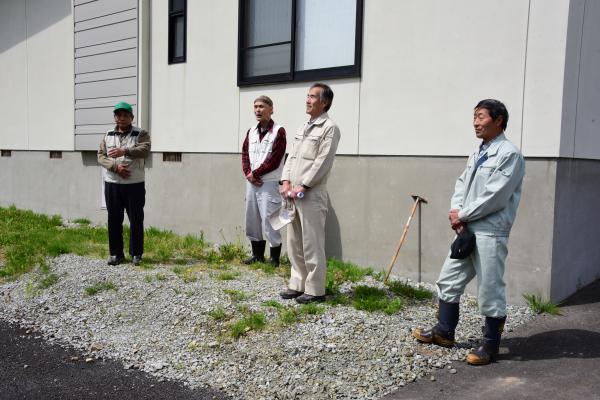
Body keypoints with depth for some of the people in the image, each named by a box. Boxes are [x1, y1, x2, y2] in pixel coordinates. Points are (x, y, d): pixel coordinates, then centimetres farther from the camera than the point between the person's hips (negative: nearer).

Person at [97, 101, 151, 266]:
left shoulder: (141, 134, 0)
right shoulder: (108, 135, 12)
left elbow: (145, 150, -18)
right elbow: (101, 156, 4)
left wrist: (125, 151, -32)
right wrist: (115, 166, -14)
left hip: (134, 184, -3)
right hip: (112, 184, 3)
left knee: (136, 220, 3)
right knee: (114, 220, 8)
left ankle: (136, 254, 15)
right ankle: (116, 253, 19)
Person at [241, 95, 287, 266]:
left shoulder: (278, 131, -6)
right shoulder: (251, 131, 14)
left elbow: (274, 160, -13)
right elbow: (245, 154, 11)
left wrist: (255, 173, -11)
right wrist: (248, 173, -6)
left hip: (268, 183, -7)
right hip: (251, 182, 7)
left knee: (268, 220, -7)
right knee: (252, 219, 11)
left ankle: (274, 258, 4)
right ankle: (257, 255, 24)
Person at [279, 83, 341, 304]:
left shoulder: (329, 128, -6)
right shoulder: (304, 126, 19)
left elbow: (323, 162, -14)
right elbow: (291, 156, 16)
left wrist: (302, 186, -15)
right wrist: (286, 182, 2)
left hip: (312, 195, -8)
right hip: (293, 194, 8)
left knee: (312, 244, -3)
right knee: (294, 243, 13)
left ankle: (315, 290, 7)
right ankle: (298, 285, 24)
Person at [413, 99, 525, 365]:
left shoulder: (509, 154, -12)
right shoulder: (477, 154, 16)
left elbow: (494, 197, -19)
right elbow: (462, 184, 13)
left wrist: (462, 215, -11)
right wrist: (456, 211, -6)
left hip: (490, 233, -9)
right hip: (467, 229, 9)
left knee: (490, 290, 1)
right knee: (448, 280, 15)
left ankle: (490, 345, 16)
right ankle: (444, 332, 29)